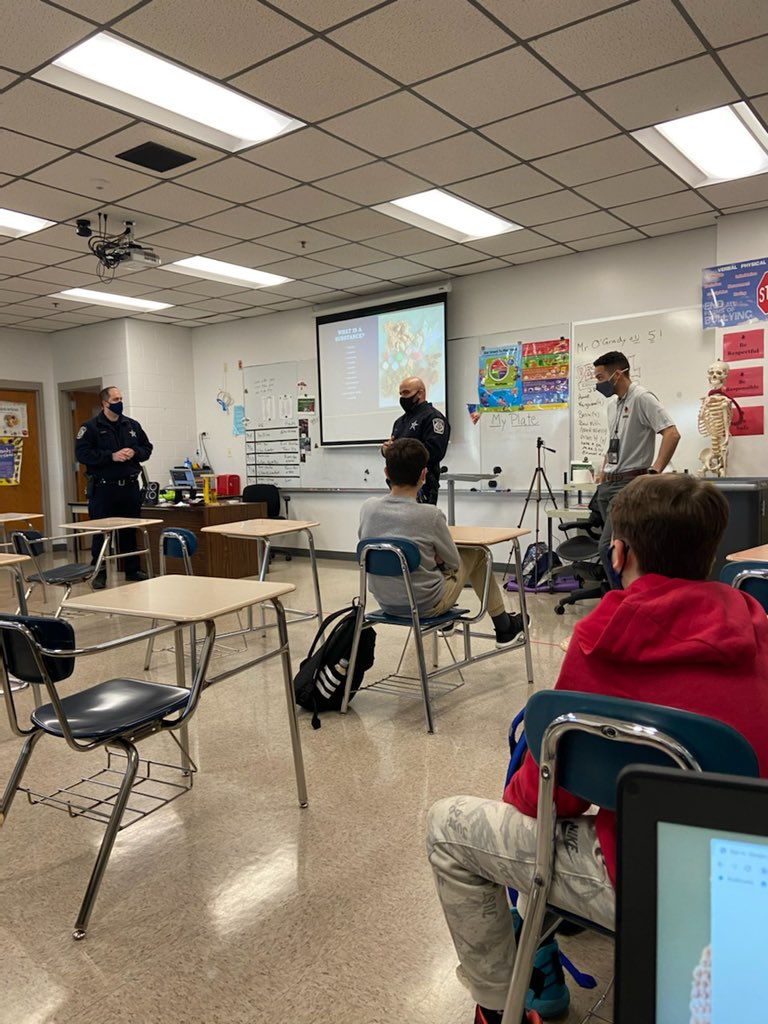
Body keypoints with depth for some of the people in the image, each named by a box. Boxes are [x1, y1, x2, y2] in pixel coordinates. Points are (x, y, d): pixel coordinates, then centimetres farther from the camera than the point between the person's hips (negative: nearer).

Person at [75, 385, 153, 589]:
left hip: (130, 487, 5)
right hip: (103, 488, -4)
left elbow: (147, 448, 17)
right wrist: (111, 456, -18)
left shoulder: (132, 425, 11)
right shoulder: (91, 427, -4)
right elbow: (82, 453, -12)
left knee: (130, 531, 12)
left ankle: (132, 569, 23)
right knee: (101, 532, 0)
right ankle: (99, 573, 10)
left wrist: (134, 453, -5)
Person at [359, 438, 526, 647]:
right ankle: (505, 628, 32)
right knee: (475, 554, 18)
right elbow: (453, 562, -8)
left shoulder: (368, 508, -12)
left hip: (385, 602, 5)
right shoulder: (430, 515, -23)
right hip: (425, 606, -4)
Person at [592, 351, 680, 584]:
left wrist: (654, 473, -19)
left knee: (608, 548, -15)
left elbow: (672, 434, -18)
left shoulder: (642, 398, -11)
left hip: (629, 485, -9)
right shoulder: (613, 405, 17)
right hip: (607, 486, 9)